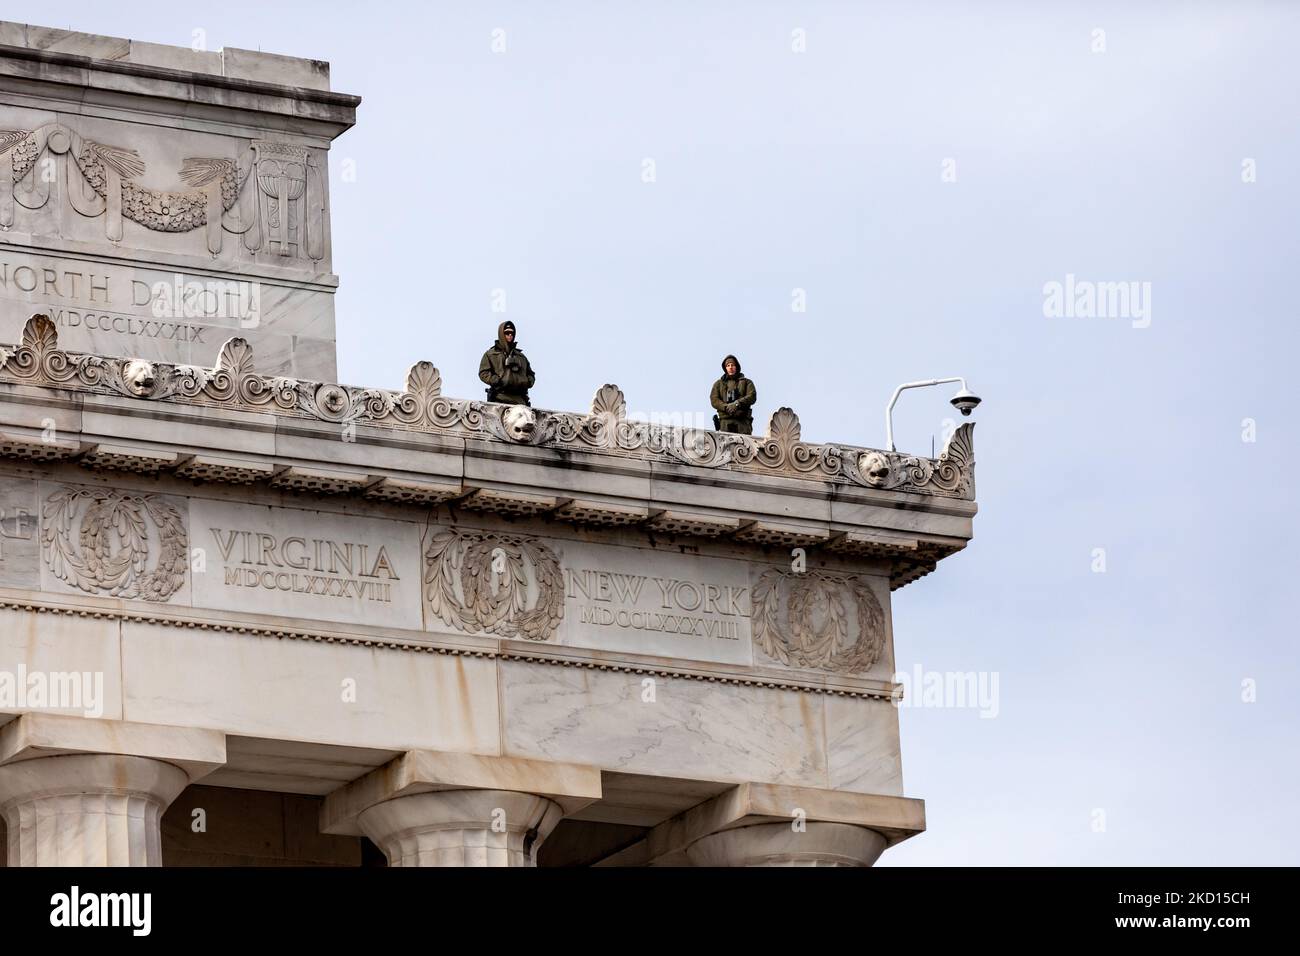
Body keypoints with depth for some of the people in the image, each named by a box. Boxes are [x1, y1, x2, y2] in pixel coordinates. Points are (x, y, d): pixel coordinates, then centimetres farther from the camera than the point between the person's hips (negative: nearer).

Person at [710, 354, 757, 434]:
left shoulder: (746, 382, 18)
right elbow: (714, 400, 8)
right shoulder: (718, 384, 21)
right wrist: (726, 407, -12)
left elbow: (752, 397, 2)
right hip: (725, 420, 1)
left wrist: (737, 404, -14)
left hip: (743, 419, -1)